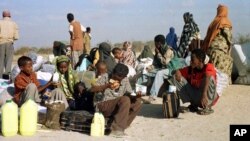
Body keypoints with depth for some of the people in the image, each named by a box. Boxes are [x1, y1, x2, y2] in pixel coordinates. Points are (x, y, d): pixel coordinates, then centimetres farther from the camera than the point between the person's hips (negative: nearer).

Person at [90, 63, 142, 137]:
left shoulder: (125, 81, 6)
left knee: (137, 102, -14)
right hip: (103, 106, -6)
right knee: (125, 99, -29)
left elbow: (130, 94, 5)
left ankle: (120, 127, -19)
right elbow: (92, 89, -17)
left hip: (117, 108, 6)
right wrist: (107, 86, -31)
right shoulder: (105, 78, -6)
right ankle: (116, 128, -29)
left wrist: (136, 96, -19)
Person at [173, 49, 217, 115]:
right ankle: (193, 104, -1)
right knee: (175, 77, -5)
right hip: (195, 96, 5)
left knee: (210, 78, -32)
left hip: (209, 98, -5)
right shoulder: (190, 69, -3)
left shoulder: (209, 67, -18)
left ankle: (207, 107, -17)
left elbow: (207, 77, -39)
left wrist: (204, 94, -53)